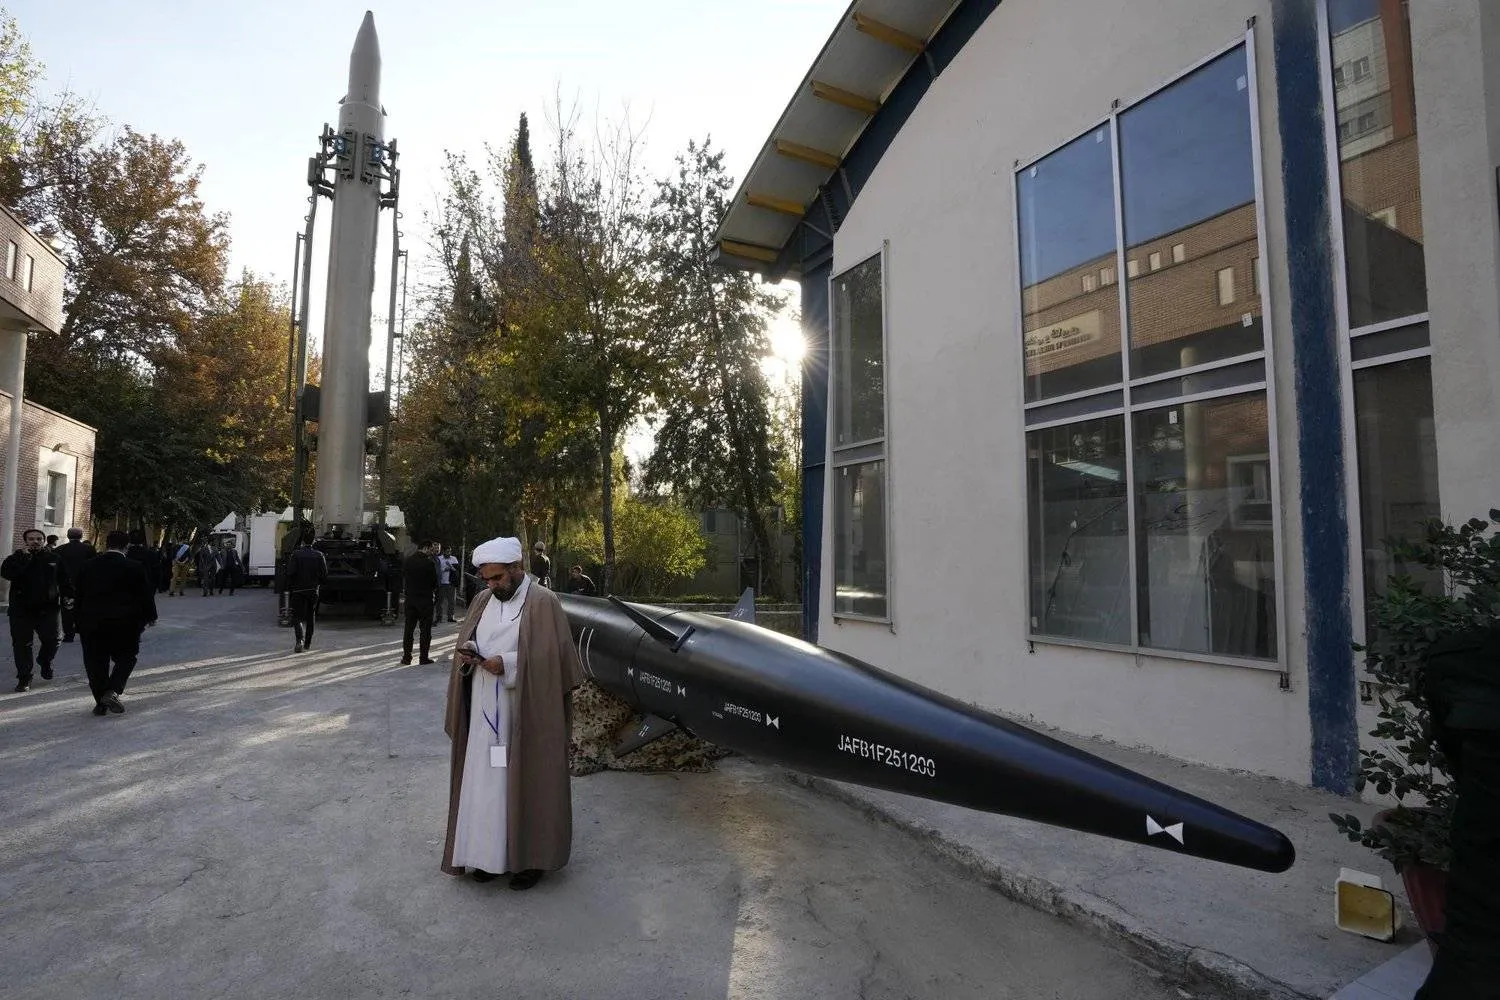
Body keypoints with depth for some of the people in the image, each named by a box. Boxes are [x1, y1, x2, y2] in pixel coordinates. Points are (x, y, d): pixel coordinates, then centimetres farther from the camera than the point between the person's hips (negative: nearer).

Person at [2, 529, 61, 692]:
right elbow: (6, 573, -20)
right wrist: (23, 556, -24)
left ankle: (45, 662, 31)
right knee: (22, 645, 2)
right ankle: (24, 679, 12)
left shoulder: (53, 558, 5)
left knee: (52, 640, -1)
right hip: (21, 610, -1)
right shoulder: (17, 557, 0)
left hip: (47, 609, 1)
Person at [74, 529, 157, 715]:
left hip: (92, 623, 3)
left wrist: (79, 621, 19)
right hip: (125, 623, -3)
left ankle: (100, 701, 15)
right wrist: (150, 617, 9)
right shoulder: (135, 568, -8)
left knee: (96, 662, 11)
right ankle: (113, 691, -6)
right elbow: (146, 595, -4)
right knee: (125, 658, 13)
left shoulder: (88, 566, 3)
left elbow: (79, 595, 10)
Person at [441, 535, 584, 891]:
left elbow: (554, 657, -15)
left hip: (525, 713, -6)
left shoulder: (543, 602, -11)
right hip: (485, 713, 6)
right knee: (485, 779, 11)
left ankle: (531, 857, 19)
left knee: (525, 781, 4)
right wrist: (466, 654, -5)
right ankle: (489, 852, 26)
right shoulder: (483, 600, 9)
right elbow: (466, 642, 18)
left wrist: (507, 664, -21)